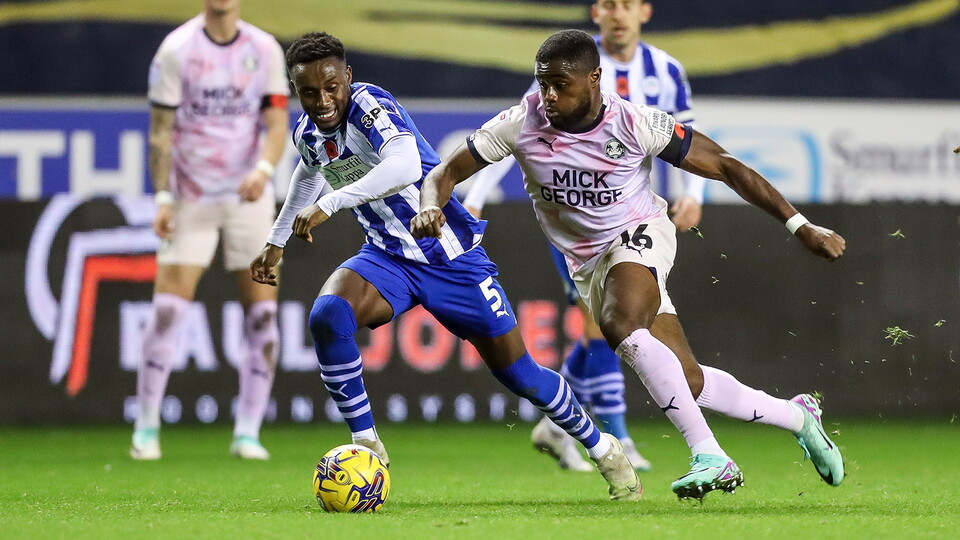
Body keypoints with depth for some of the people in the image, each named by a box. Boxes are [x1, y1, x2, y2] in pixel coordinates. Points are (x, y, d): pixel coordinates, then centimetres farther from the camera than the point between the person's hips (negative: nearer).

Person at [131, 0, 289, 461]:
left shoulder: (265, 50, 1)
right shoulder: (177, 49, -6)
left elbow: (277, 121, -1)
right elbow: (161, 130, -4)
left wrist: (264, 169, -20)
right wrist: (163, 197, -10)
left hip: (249, 197, 2)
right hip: (191, 198, -2)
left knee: (262, 312, -4)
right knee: (168, 309, -10)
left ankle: (248, 432, 4)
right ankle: (146, 428, 1)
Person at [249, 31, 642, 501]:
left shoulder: (370, 106, -24)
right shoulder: (307, 134, -2)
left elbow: (404, 166, -44)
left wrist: (329, 204, -46)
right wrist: (276, 241, 29)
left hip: (451, 255, -5)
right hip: (387, 258, 5)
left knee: (517, 372, 2)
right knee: (327, 316, -26)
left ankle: (601, 448, 26)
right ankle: (366, 446, -13)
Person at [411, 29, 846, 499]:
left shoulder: (636, 124, -19)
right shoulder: (522, 124, -13)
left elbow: (725, 167, -11)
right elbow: (446, 173, -5)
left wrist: (800, 226, -12)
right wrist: (431, 209, -30)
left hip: (640, 235, -4)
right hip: (587, 264, 4)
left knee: (620, 328, -36)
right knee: (689, 383, -2)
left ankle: (708, 457, -36)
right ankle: (798, 417, 21)